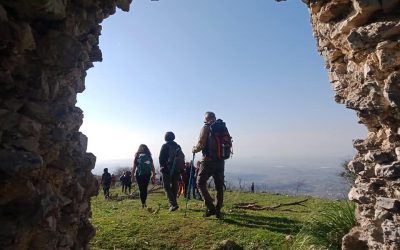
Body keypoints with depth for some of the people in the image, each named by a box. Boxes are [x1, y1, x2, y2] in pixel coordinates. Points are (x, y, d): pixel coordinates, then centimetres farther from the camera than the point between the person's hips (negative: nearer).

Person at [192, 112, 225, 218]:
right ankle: (217, 210, 16)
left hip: (208, 161, -6)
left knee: (201, 183, 6)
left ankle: (210, 207, -1)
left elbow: (201, 144, -12)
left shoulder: (206, 128, -6)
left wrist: (194, 149, 7)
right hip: (220, 161, 6)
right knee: (219, 186, 12)